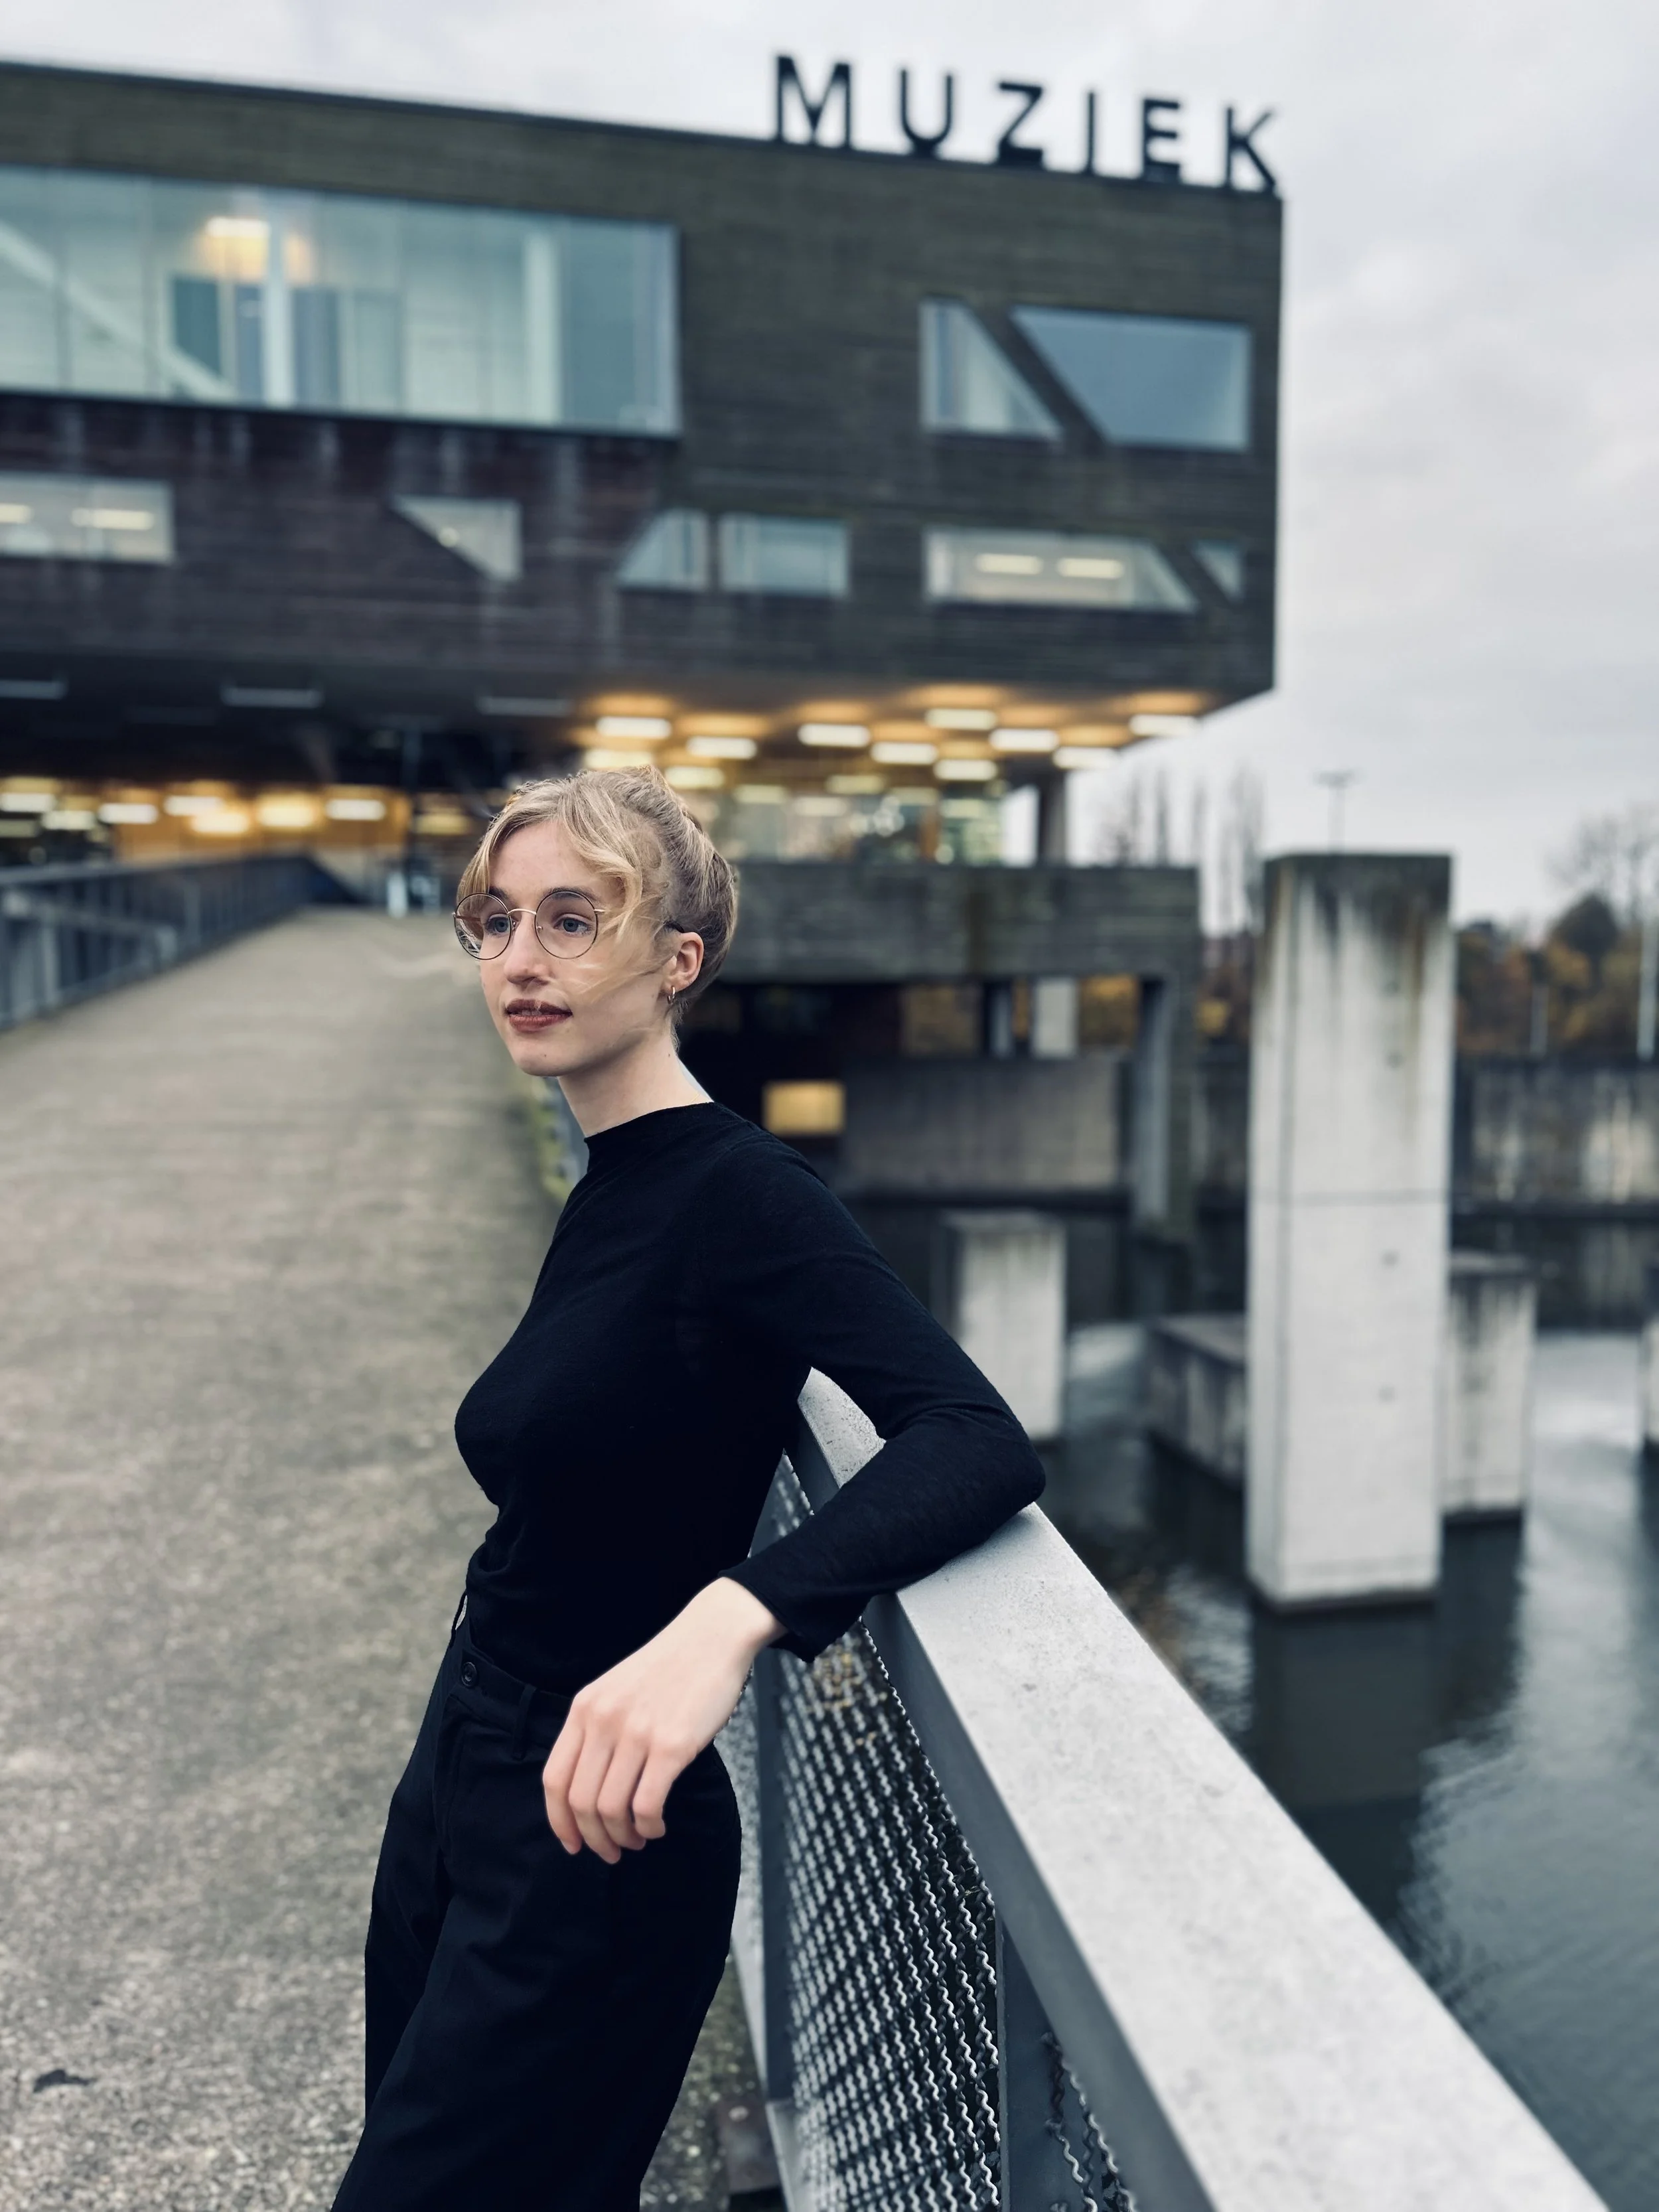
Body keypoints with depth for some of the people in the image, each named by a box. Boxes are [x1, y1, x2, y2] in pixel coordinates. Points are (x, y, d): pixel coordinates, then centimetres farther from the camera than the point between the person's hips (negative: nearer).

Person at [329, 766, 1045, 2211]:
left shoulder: (737, 1193, -22)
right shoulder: (611, 1190, 4)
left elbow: (981, 1443, -36)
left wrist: (725, 1620, -48)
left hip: (586, 1835, -8)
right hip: (461, 1793, 8)